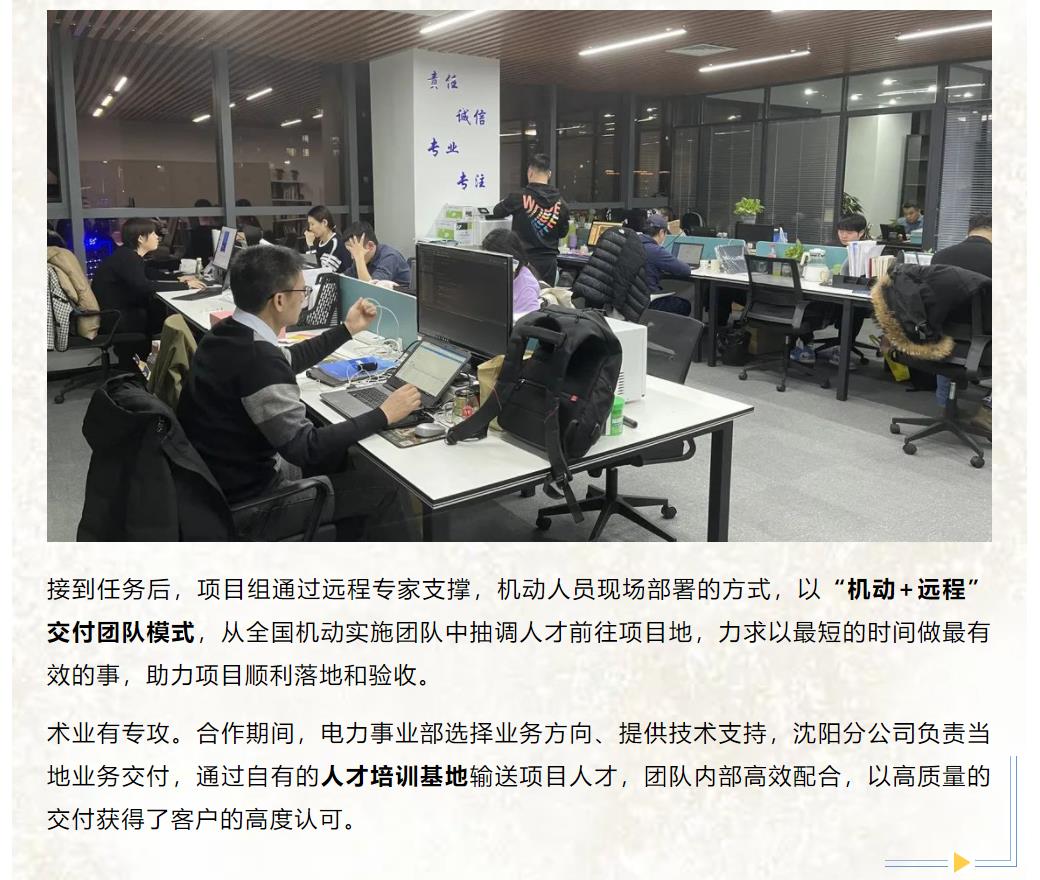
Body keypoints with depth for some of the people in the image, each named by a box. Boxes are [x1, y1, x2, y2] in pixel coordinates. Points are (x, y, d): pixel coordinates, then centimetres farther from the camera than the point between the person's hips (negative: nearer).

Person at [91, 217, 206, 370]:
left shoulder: (129, 255, 10)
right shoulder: (127, 258, -20)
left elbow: (149, 278, 18)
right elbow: (144, 287, -32)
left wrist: (178, 280, 5)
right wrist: (183, 286, -29)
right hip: (109, 318, -10)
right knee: (158, 317, -9)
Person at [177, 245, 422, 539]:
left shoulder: (227, 332, -1)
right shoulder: (257, 357, -31)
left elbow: (287, 361, 19)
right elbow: (305, 449, -27)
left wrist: (347, 329, 24)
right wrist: (383, 415, -19)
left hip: (218, 473, 10)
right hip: (246, 496, -9)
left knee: (340, 454, 22)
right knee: (380, 491, -2)